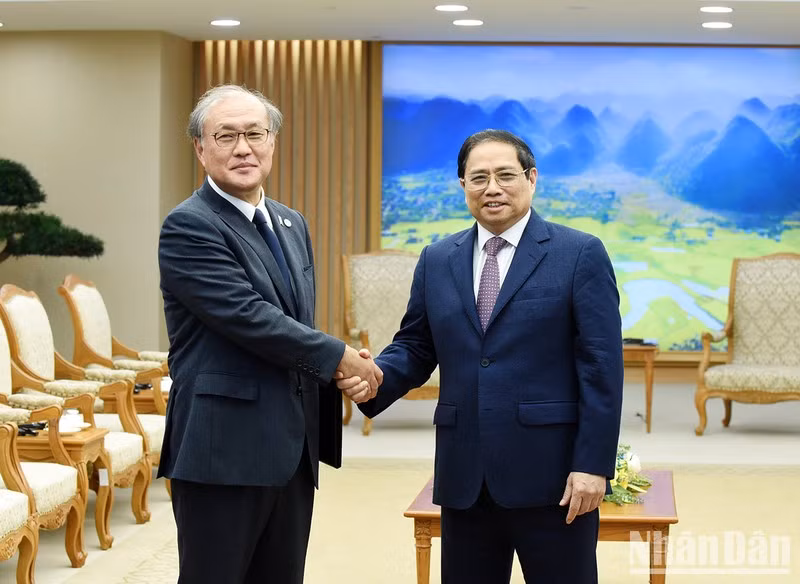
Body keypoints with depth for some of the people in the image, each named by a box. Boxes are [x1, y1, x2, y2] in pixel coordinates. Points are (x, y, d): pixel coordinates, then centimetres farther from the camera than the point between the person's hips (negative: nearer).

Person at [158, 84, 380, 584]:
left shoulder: (293, 224, 15)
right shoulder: (188, 226, -11)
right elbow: (249, 318, -19)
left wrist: (332, 403, 9)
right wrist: (340, 357, -11)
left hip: (292, 449, 8)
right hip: (223, 450, -7)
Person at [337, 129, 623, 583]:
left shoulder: (580, 255, -3)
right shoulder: (437, 260, 11)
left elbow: (601, 368, -7)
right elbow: (415, 348, 13)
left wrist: (593, 464, -13)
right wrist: (376, 376, -9)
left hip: (551, 476, -4)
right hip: (464, 476, 4)